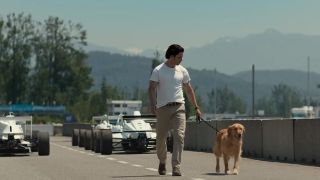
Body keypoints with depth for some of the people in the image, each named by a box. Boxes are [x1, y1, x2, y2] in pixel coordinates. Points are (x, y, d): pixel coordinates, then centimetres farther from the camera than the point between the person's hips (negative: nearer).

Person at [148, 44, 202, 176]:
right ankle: (162, 162, 34)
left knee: (179, 136, -13)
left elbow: (189, 90, 19)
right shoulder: (158, 71, -1)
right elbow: (152, 88, -10)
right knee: (161, 138, 8)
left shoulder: (182, 71, 11)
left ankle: (176, 167, -15)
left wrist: (196, 107, 17)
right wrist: (153, 104, -25)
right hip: (163, 108, -2)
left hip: (179, 107, 2)